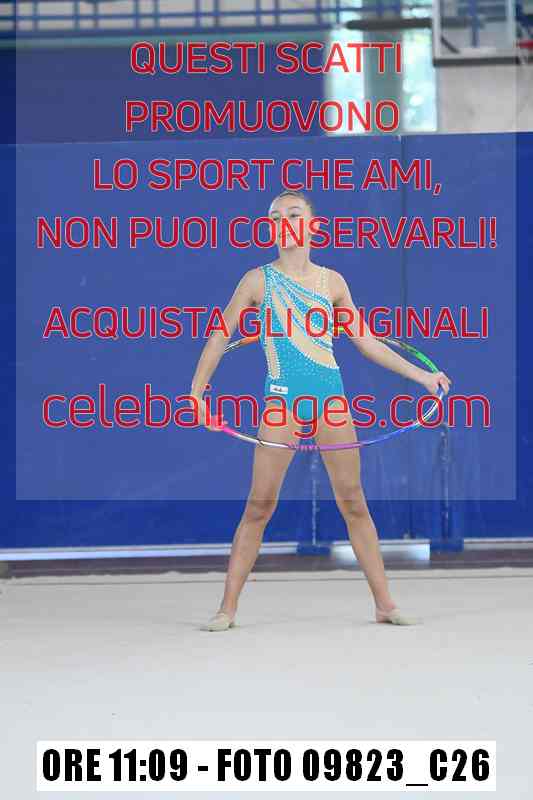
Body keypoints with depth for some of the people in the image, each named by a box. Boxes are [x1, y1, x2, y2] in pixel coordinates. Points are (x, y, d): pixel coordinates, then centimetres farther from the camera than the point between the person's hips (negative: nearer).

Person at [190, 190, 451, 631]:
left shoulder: (331, 281, 8)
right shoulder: (259, 280, 2)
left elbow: (367, 342, 14)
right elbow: (220, 337, 5)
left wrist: (421, 375, 12)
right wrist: (196, 393, -4)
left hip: (330, 396, 2)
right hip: (283, 397, -2)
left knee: (353, 501, 5)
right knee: (260, 504, -5)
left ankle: (385, 603, 10)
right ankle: (228, 608, 2)